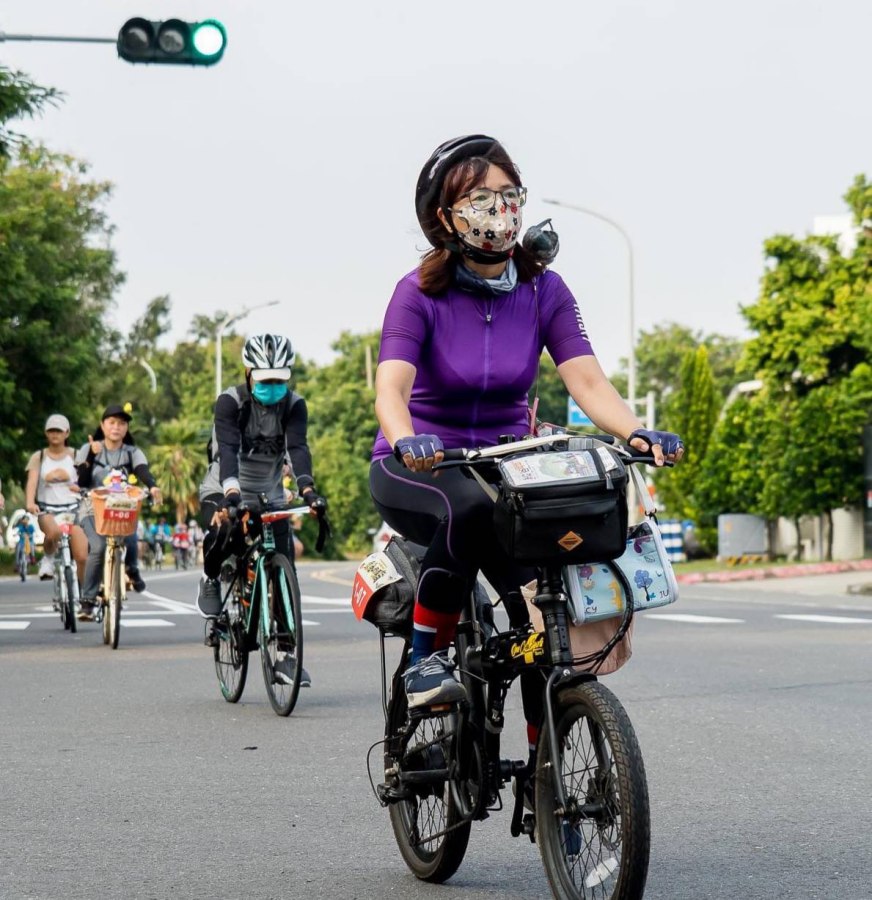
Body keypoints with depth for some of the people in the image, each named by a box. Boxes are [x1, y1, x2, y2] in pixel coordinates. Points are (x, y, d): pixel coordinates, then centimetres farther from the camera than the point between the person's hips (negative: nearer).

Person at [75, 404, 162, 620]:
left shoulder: (132, 453, 6)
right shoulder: (88, 449, 5)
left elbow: (142, 471, -15)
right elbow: (83, 482, -6)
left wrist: (152, 486, -37)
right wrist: (91, 456, -20)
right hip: (93, 509, -1)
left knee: (130, 540, -29)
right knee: (98, 547, -27)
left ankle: (132, 569, 8)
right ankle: (87, 601, -18)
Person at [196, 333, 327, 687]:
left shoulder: (294, 406, -9)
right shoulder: (230, 402, -17)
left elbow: (298, 448, -24)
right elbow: (228, 448, -32)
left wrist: (307, 489, -44)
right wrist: (231, 492, -50)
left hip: (269, 495, 3)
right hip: (224, 491, -3)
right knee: (224, 533, -36)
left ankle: (286, 655, -4)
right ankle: (210, 579, -1)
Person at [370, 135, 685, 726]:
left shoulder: (545, 291, -2)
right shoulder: (420, 293, -11)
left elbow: (587, 379, -12)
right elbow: (391, 387, -24)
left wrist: (637, 432, -32)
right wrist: (406, 439, -47)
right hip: (418, 471, -3)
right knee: (473, 507, -38)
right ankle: (426, 655, -21)